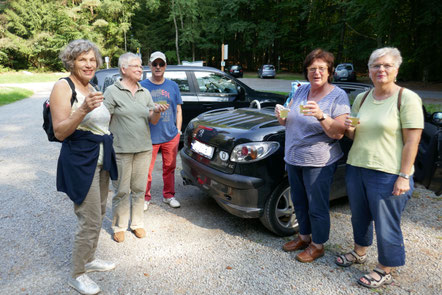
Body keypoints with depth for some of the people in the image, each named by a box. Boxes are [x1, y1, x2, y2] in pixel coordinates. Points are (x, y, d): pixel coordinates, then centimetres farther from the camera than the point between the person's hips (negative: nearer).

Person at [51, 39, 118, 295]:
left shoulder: (93, 89, 14)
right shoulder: (63, 86, -10)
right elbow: (60, 132, -18)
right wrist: (83, 110, -31)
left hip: (102, 159, 9)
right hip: (80, 160, -8)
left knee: (99, 214, 17)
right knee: (90, 221, -5)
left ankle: (89, 259, 36)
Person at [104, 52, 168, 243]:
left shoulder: (145, 93, 11)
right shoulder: (112, 91, -3)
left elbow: (153, 121, 8)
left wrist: (157, 111, -14)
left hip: (144, 149, 4)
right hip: (121, 150, -4)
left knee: (139, 189, 12)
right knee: (122, 191, 3)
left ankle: (137, 223, 27)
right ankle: (119, 226, 21)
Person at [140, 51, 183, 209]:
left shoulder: (173, 86, 10)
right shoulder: (143, 86, 3)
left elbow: (178, 110, 13)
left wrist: (178, 130, 6)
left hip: (171, 136, 2)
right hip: (149, 136, -2)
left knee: (169, 167, 11)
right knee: (146, 169, 0)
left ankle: (168, 195, 28)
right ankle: (145, 198, 18)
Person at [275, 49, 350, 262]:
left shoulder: (338, 96, -9)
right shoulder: (301, 91, 8)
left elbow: (338, 133, -17)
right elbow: (288, 121, 14)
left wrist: (321, 116, -33)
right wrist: (281, 115, -9)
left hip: (319, 162, -6)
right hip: (293, 158, 6)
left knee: (317, 207, 6)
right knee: (299, 202, 19)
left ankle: (317, 245, 27)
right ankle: (304, 237, 40)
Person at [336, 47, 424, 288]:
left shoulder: (407, 98, -8)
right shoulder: (361, 98, 10)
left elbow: (411, 142, -13)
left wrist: (404, 176, -18)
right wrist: (349, 129, -5)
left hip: (388, 175, -6)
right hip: (356, 168, 6)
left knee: (386, 226, 5)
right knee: (359, 216, 20)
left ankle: (385, 271, 25)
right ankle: (359, 252, 43)